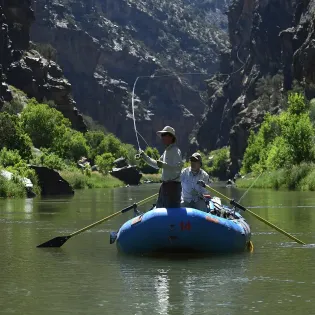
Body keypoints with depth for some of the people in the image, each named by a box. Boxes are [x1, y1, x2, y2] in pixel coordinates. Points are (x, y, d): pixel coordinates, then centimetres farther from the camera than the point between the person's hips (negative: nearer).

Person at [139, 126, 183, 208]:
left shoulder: (175, 151, -11)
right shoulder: (166, 151, 18)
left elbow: (178, 168, -24)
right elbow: (157, 164, 30)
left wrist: (164, 165, -32)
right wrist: (145, 157, 23)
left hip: (173, 185, -10)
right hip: (165, 185, 10)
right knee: (159, 208, 14)